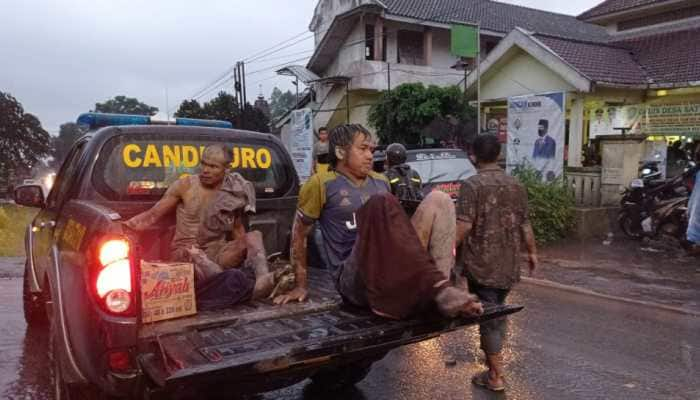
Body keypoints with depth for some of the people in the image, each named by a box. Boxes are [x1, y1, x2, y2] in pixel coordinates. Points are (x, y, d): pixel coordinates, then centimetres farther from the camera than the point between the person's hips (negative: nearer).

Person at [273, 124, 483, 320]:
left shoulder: (381, 182, 18)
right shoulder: (322, 184, 0)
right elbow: (299, 232, 7)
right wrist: (301, 286, 6)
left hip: (396, 273, 6)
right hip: (356, 280, -6)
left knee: (438, 200, -8)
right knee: (380, 204, -30)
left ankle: (439, 289, -27)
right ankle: (439, 289, -35)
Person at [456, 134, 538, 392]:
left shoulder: (472, 185, -13)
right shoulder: (515, 185, 6)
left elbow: (463, 226, -21)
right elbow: (524, 225, 11)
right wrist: (532, 252, 24)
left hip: (482, 265, -6)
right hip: (509, 265, 6)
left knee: (488, 316, 3)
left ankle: (495, 376, 10)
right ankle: (496, 363, 37)